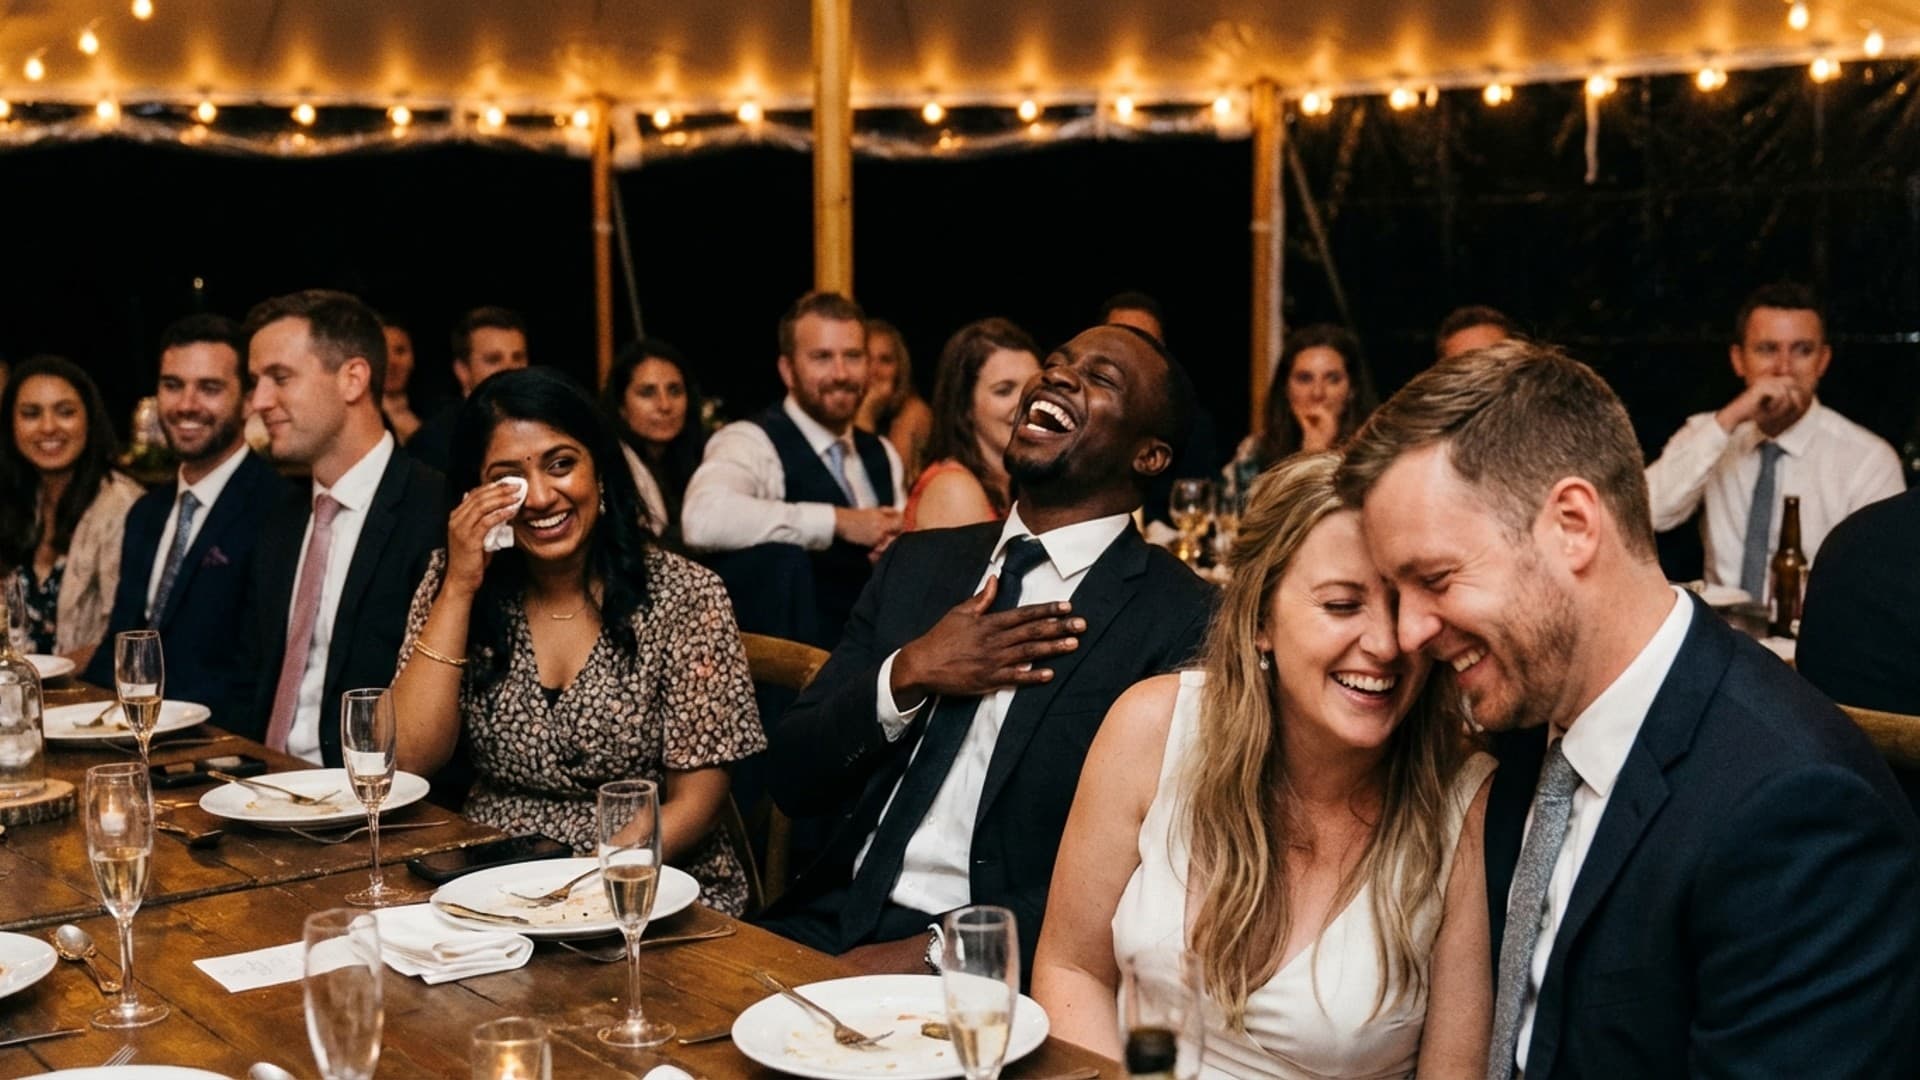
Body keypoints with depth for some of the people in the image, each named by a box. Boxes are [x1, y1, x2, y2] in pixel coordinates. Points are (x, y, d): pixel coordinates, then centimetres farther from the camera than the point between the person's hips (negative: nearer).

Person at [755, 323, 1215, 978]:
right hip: (836, 923, 5)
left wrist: (932, 952, -19)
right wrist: (905, 677, -7)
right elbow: (791, 779, 10)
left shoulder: (1181, 624, -5)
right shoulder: (918, 562, 11)